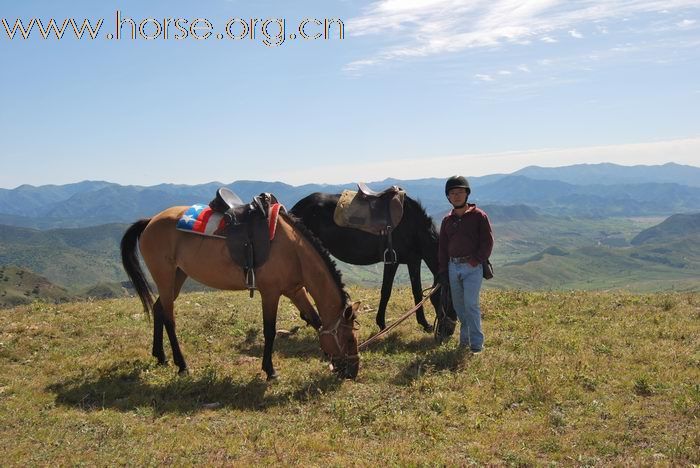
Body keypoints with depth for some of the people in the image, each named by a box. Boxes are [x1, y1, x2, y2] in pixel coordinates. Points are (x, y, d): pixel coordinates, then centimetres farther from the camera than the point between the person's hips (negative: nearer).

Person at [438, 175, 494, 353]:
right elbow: (442, 247, 16)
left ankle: (477, 344, -7)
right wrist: (443, 271, 9)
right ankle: (464, 339, 21)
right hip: (453, 267, 5)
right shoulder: (447, 220, 13)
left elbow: (488, 242, -5)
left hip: (472, 267, -5)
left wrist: (476, 260, -14)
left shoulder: (478, 216, -1)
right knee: (458, 306, 10)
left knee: (470, 304, -12)